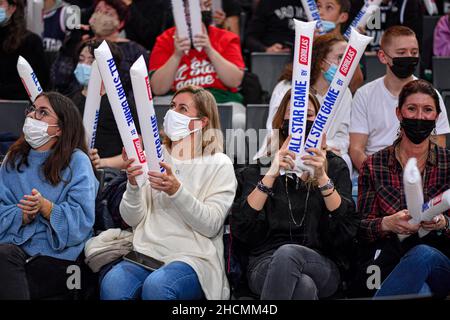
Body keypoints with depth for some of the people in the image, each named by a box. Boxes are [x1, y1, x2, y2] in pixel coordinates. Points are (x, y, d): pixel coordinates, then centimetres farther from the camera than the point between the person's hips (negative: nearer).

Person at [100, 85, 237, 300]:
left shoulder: (219, 165, 4)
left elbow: (211, 225, -8)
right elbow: (132, 219, 8)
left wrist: (176, 190, -21)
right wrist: (133, 185, -12)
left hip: (192, 258, -3)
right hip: (147, 254, 3)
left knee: (156, 285, -36)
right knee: (112, 284, -31)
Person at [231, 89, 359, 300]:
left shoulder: (334, 166, 17)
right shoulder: (260, 165, 16)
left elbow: (347, 229, 0)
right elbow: (240, 229, 0)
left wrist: (323, 179, -14)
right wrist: (271, 176, -10)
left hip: (322, 265, 1)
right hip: (266, 264, -1)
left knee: (287, 253, -36)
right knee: (304, 286, -37)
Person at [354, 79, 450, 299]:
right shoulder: (374, 165, 10)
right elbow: (361, 229, 6)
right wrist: (388, 223, -17)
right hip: (388, 264, -2)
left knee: (423, 254, -38)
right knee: (421, 293, -39)